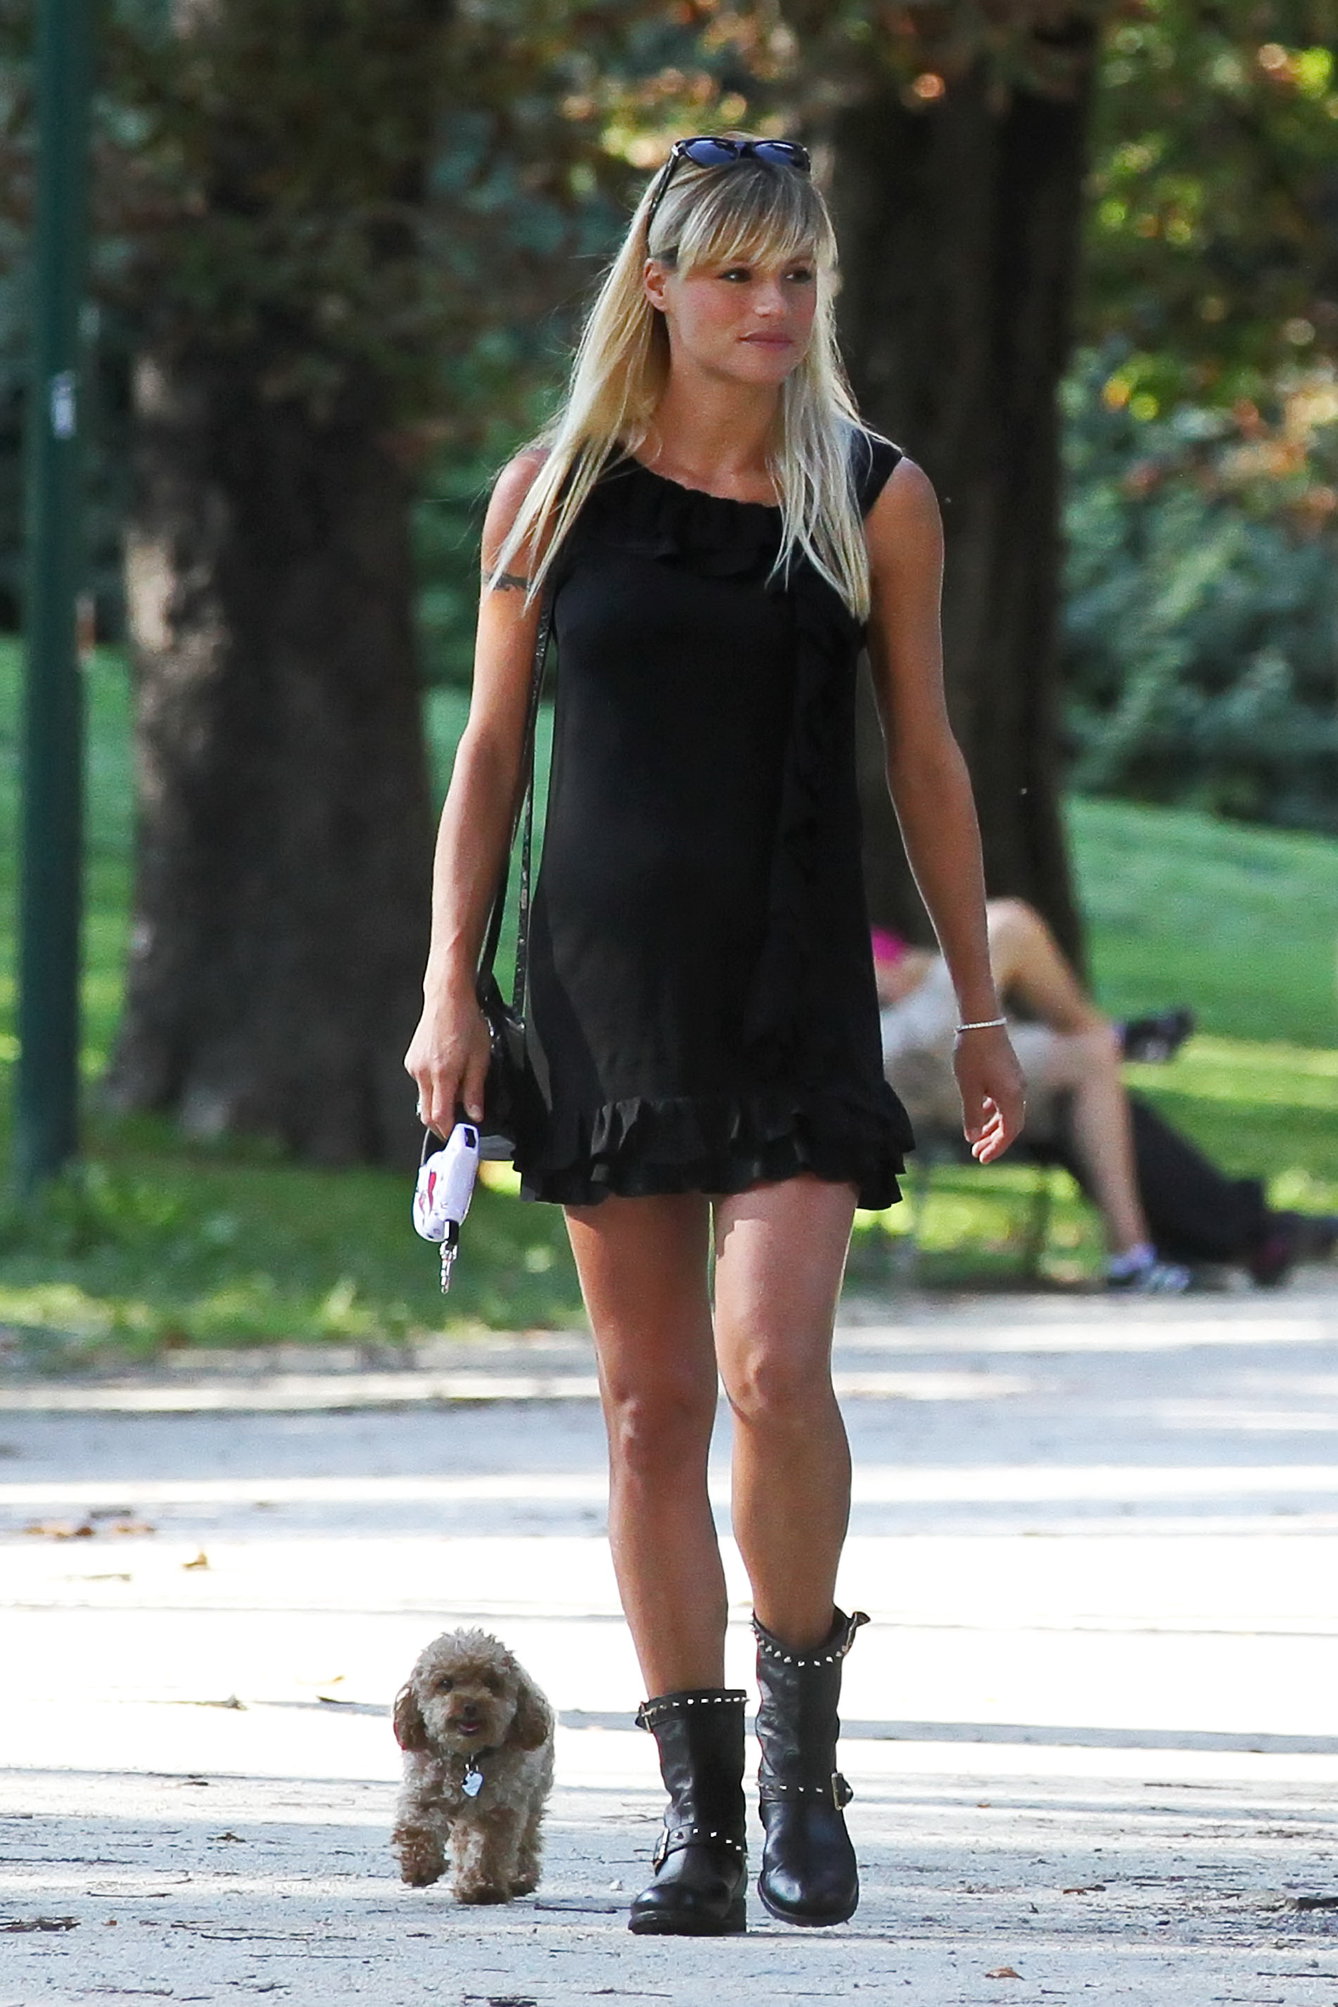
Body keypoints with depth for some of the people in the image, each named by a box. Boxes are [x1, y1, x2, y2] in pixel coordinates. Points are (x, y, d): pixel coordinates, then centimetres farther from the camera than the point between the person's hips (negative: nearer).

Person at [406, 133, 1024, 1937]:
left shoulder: (875, 501, 2)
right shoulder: (554, 492, 4)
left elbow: (925, 758, 8)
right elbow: (489, 750, 8)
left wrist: (981, 1009, 9)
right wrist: (450, 990, 2)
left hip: (797, 998, -2)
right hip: (604, 989, 2)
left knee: (774, 1367, -18)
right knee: (651, 1403, 2)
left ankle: (805, 1730, 3)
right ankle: (699, 1811, 9)